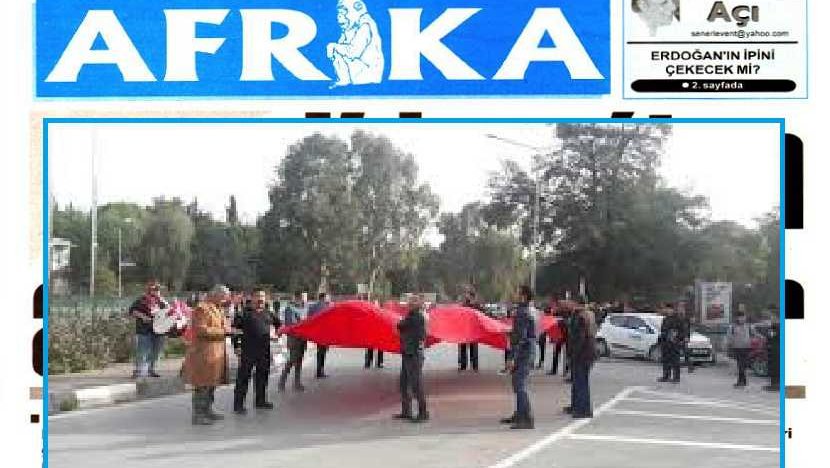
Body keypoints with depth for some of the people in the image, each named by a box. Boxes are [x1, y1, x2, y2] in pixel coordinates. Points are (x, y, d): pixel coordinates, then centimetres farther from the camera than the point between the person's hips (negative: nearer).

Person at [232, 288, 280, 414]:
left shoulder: (268, 313, 12)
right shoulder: (245, 313, -5)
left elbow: (278, 323, 30)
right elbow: (235, 329, -7)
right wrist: (236, 345, -11)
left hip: (264, 351, 6)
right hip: (248, 351, -6)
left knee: (263, 375, 15)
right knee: (243, 377, -4)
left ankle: (261, 400, 28)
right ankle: (238, 404, -1)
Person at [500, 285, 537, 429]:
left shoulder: (522, 312, -17)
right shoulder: (531, 311, 15)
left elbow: (520, 337, -22)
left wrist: (512, 358, -22)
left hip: (523, 352, -11)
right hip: (528, 351, 11)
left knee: (520, 386, -11)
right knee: (519, 385, 19)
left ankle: (527, 420, -12)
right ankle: (519, 415, 29)